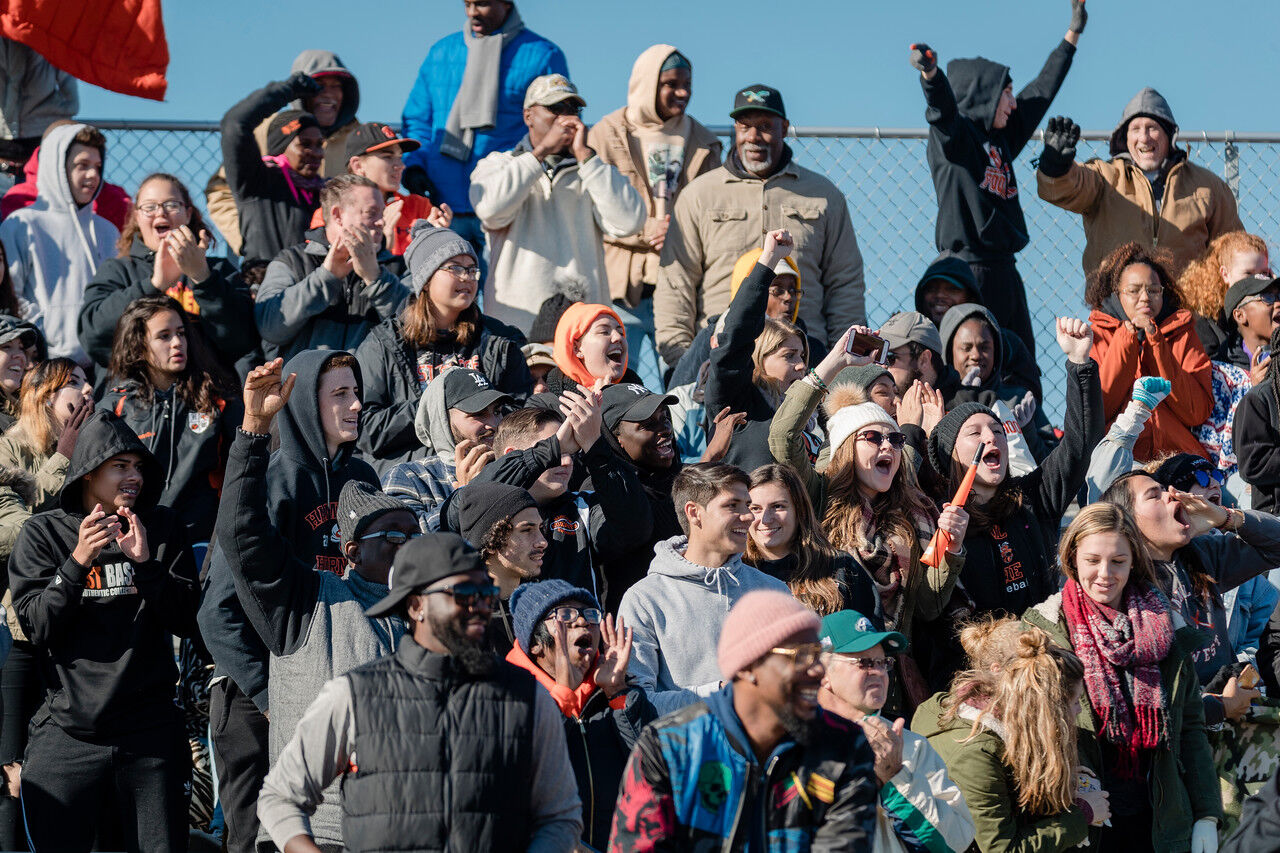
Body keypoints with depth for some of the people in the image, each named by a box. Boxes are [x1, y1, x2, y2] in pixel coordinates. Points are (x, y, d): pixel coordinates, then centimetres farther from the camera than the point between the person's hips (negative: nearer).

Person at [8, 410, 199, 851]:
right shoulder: (43, 533, 3)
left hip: (151, 731, 1)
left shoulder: (162, 526, 8)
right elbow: (38, 628, -5)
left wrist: (146, 562, -12)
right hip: (68, 730, -1)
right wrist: (77, 562, -18)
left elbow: (187, 622, 2)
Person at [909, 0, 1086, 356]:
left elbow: (1042, 91, 30)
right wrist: (929, 73, -47)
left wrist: (1073, 33, 38)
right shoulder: (953, 134, -2)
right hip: (967, 270, -9)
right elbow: (942, 106, -24)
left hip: (1003, 270, 9)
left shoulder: (1001, 140, 20)